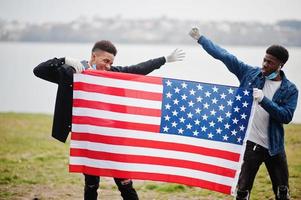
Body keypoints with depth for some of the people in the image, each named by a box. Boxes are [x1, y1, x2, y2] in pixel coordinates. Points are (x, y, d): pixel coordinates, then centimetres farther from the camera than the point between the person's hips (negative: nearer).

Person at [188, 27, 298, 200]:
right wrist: (200, 38, -2)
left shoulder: (290, 90, -3)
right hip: (250, 144, 0)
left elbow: (286, 116, -14)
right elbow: (225, 56, 0)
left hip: (275, 147, 0)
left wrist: (264, 100, -24)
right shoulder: (250, 73, 0)